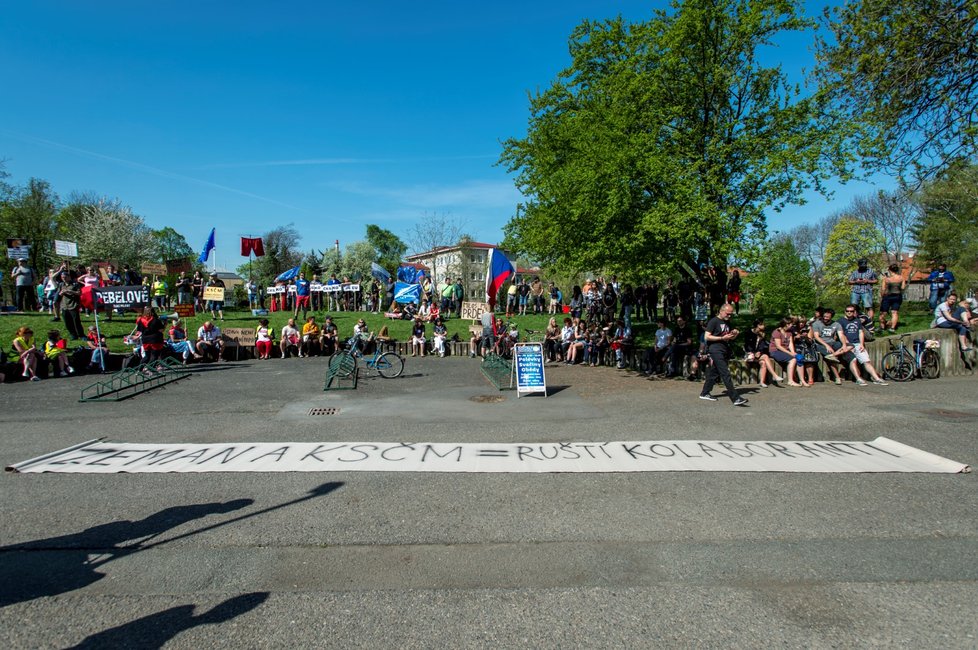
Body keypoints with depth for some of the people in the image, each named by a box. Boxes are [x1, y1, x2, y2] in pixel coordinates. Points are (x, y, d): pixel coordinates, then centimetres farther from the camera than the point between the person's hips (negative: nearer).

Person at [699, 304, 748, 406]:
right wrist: (722, 338, -18)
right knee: (726, 374, -12)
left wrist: (735, 334, 2)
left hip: (724, 350, 8)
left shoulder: (727, 322, 17)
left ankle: (704, 393, 23)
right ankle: (735, 398, -16)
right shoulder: (714, 321, -7)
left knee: (714, 372, 12)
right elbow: (707, 337, -13)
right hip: (716, 350, -8)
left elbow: (731, 338, 25)